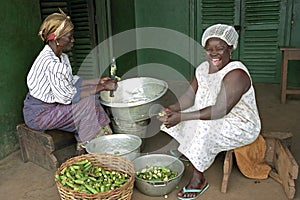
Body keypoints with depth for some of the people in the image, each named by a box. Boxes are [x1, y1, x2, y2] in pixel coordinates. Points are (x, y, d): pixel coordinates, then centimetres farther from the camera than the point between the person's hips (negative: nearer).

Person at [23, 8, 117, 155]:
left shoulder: (61, 56, 1)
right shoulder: (51, 63, -29)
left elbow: (72, 81, 11)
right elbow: (67, 96, -27)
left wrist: (98, 81, 1)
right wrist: (101, 88, -24)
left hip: (48, 104, 9)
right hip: (38, 114, -9)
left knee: (90, 98, 1)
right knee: (87, 104, -17)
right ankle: (83, 149, 0)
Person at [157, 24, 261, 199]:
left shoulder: (236, 74, -28)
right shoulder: (203, 68, -2)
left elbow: (219, 111, -34)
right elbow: (189, 97, -4)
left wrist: (181, 117, -37)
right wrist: (172, 109, -25)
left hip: (241, 127, -8)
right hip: (214, 119, 8)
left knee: (204, 129, -31)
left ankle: (199, 180, -11)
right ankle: (185, 152, 24)